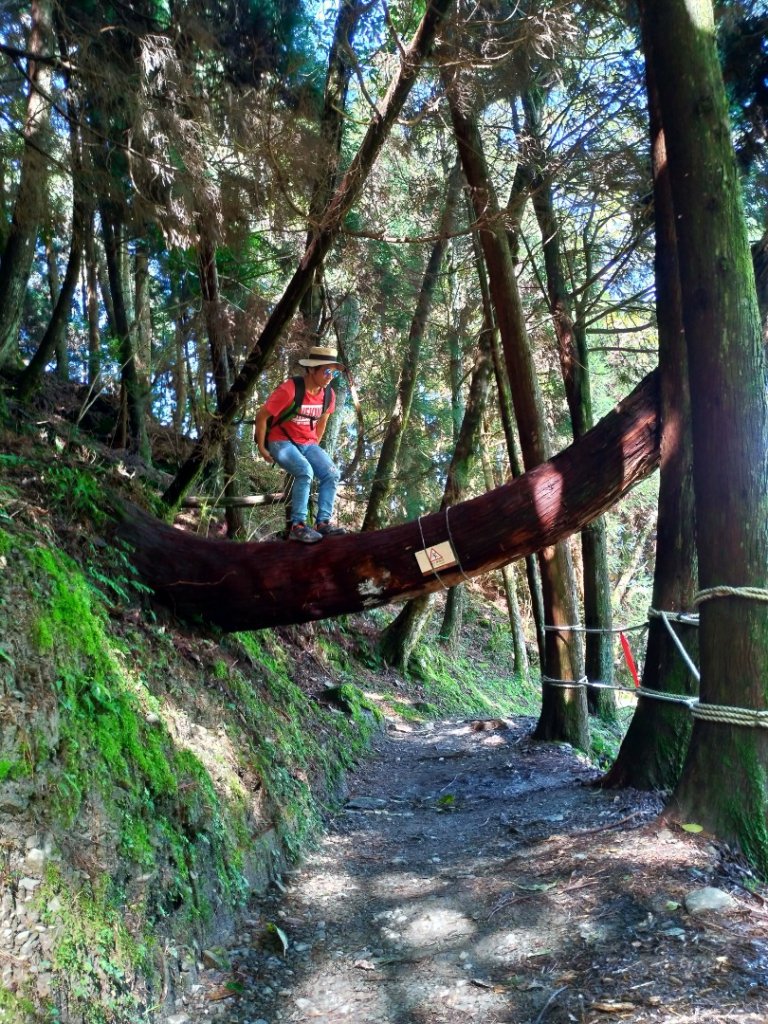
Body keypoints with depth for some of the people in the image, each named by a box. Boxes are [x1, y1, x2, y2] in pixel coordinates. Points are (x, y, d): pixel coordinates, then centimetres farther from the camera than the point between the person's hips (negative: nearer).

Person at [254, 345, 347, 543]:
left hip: (308, 444, 6)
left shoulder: (329, 394, -1)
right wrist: (262, 448, -10)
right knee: (305, 472, -31)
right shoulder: (289, 390, -22)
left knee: (332, 474, -15)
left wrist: (315, 446, 16)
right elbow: (261, 417, -15)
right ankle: (298, 526, -25)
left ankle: (323, 522, -11)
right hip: (281, 441, -6)